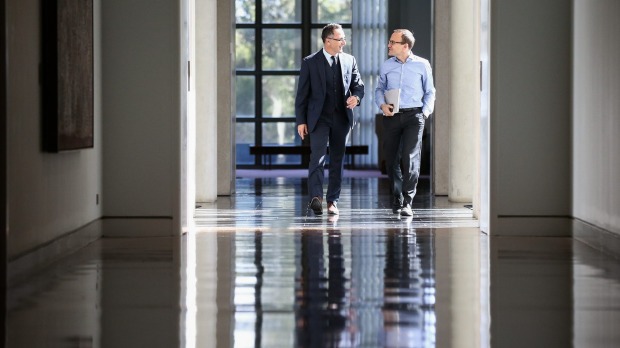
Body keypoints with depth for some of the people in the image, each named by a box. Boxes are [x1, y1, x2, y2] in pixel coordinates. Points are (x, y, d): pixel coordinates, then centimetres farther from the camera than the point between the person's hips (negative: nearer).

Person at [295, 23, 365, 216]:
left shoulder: (349, 60, 8)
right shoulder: (310, 62, -2)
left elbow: (358, 84, 12)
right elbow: (302, 93, -1)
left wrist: (356, 97, -12)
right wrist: (301, 121, -5)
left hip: (342, 118, 4)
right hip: (319, 118, -4)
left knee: (338, 160, 7)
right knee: (318, 157, -17)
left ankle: (333, 201, 14)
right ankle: (316, 197, -23)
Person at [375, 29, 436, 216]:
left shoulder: (422, 65, 2)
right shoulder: (387, 65, 9)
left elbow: (430, 92, 9)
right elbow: (379, 89, 17)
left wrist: (426, 112, -4)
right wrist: (382, 104, -2)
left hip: (414, 116, -3)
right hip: (391, 115, 3)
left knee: (410, 157, -13)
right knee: (390, 158, 4)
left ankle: (407, 202, -11)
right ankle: (396, 199, 20)